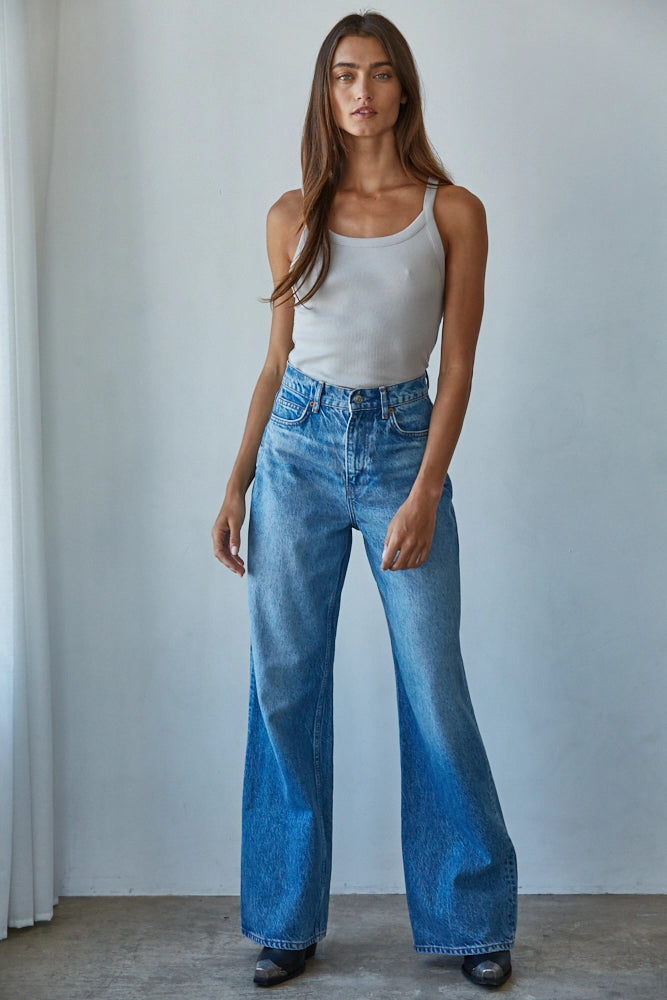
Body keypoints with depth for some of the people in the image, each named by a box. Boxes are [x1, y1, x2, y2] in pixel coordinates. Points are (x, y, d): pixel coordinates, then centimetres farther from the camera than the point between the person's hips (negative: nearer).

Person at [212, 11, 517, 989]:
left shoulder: (453, 212, 0)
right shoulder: (293, 216, 7)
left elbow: (458, 368, -2)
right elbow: (277, 361, 11)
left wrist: (424, 494, -12)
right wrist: (236, 486, 7)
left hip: (402, 447, -2)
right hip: (298, 446, 3)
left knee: (435, 688, 0)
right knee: (285, 683, 5)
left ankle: (473, 919, 18)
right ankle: (288, 920, 20)